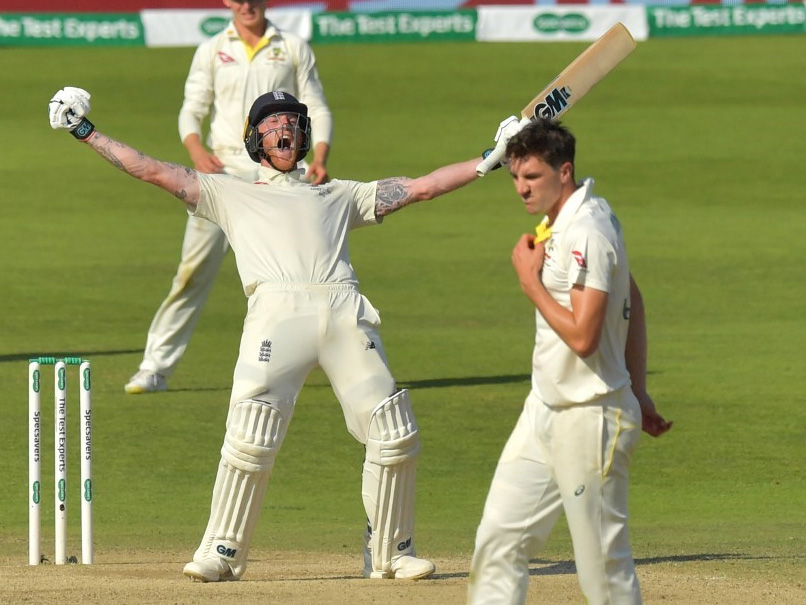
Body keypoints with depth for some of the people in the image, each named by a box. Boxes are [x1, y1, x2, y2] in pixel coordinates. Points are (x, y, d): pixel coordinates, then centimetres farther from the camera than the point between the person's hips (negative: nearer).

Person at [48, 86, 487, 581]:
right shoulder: (230, 193, 28)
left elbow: (423, 187, 30)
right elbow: (153, 170, 24)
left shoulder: (340, 196, 32)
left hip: (346, 312, 2)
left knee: (395, 433, -6)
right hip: (277, 311, -2)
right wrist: (87, 133, 19)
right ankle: (223, 553, -7)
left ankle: (392, 553, 7)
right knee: (251, 436, -17)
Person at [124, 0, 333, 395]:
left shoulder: (294, 49, 10)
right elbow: (192, 109, 4)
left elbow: (316, 109, 7)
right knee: (195, 269, -8)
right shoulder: (211, 51, 10)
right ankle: (155, 367, -7)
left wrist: (320, 157, -11)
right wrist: (196, 150, -18)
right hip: (224, 169, 0)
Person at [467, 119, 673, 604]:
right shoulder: (567, 221, 10)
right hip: (546, 410, 10)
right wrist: (638, 394, 20)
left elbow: (583, 336, -27)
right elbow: (632, 304, 18)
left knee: (605, 564, -3)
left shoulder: (586, 233, -20)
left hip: (589, 419, -10)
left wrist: (531, 281, -16)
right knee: (500, 536, 7)